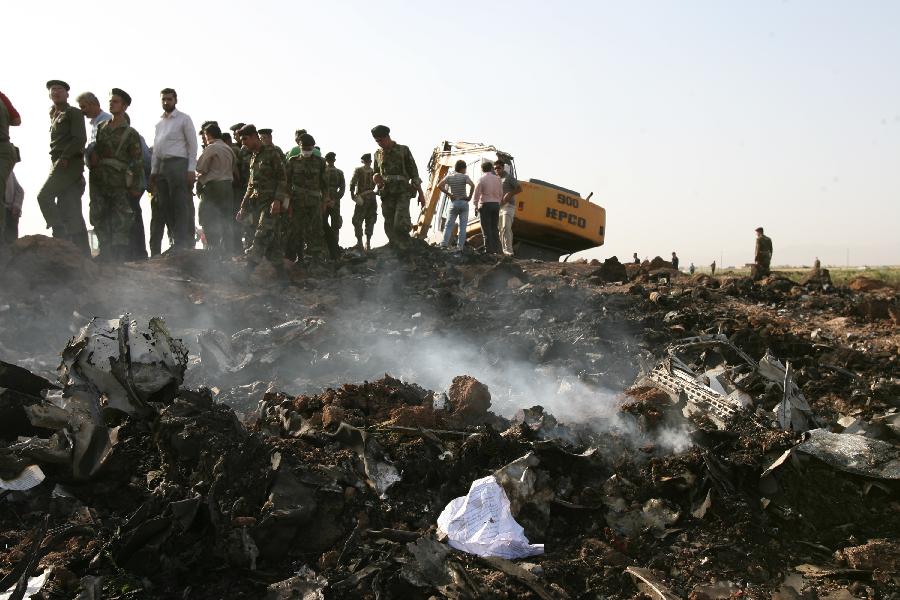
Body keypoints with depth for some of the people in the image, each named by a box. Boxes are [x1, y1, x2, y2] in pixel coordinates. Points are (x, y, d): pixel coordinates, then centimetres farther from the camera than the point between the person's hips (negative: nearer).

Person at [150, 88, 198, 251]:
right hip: (161, 166, 7)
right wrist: (153, 171, 14)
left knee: (182, 206, -9)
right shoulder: (159, 122, 20)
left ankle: (185, 245, -8)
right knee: (166, 207, 6)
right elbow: (156, 149, 22)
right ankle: (176, 240, 12)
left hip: (178, 164, -7)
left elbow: (193, 145, -4)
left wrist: (191, 170, -12)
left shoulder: (184, 119, 2)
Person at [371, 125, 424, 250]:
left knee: (400, 225, -21)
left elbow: (413, 173, 0)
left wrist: (420, 193, -3)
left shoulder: (403, 150, 0)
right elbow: (376, 173, 23)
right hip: (386, 195, 4)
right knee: (390, 228, 2)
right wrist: (375, 177, -3)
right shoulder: (378, 154, 11)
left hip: (402, 193, -4)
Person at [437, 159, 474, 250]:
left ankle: (444, 244, -7)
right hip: (464, 202, -2)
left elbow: (439, 185, -7)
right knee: (462, 226, 3)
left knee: (449, 225, 5)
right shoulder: (465, 177, -4)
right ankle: (460, 246, 1)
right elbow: (472, 185, -22)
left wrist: (449, 194, -2)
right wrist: (469, 197, -10)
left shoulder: (449, 177, 4)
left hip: (453, 203, 2)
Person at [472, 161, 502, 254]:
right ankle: (496, 249, 8)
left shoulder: (482, 179, -7)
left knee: (486, 229, -2)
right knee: (495, 228, 10)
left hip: (485, 205, -5)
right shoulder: (498, 179, 7)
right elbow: (501, 194, 9)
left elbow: (476, 194, -8)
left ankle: (489, 250, -4)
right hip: (496, 205, 5)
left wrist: (476, 207, 1)